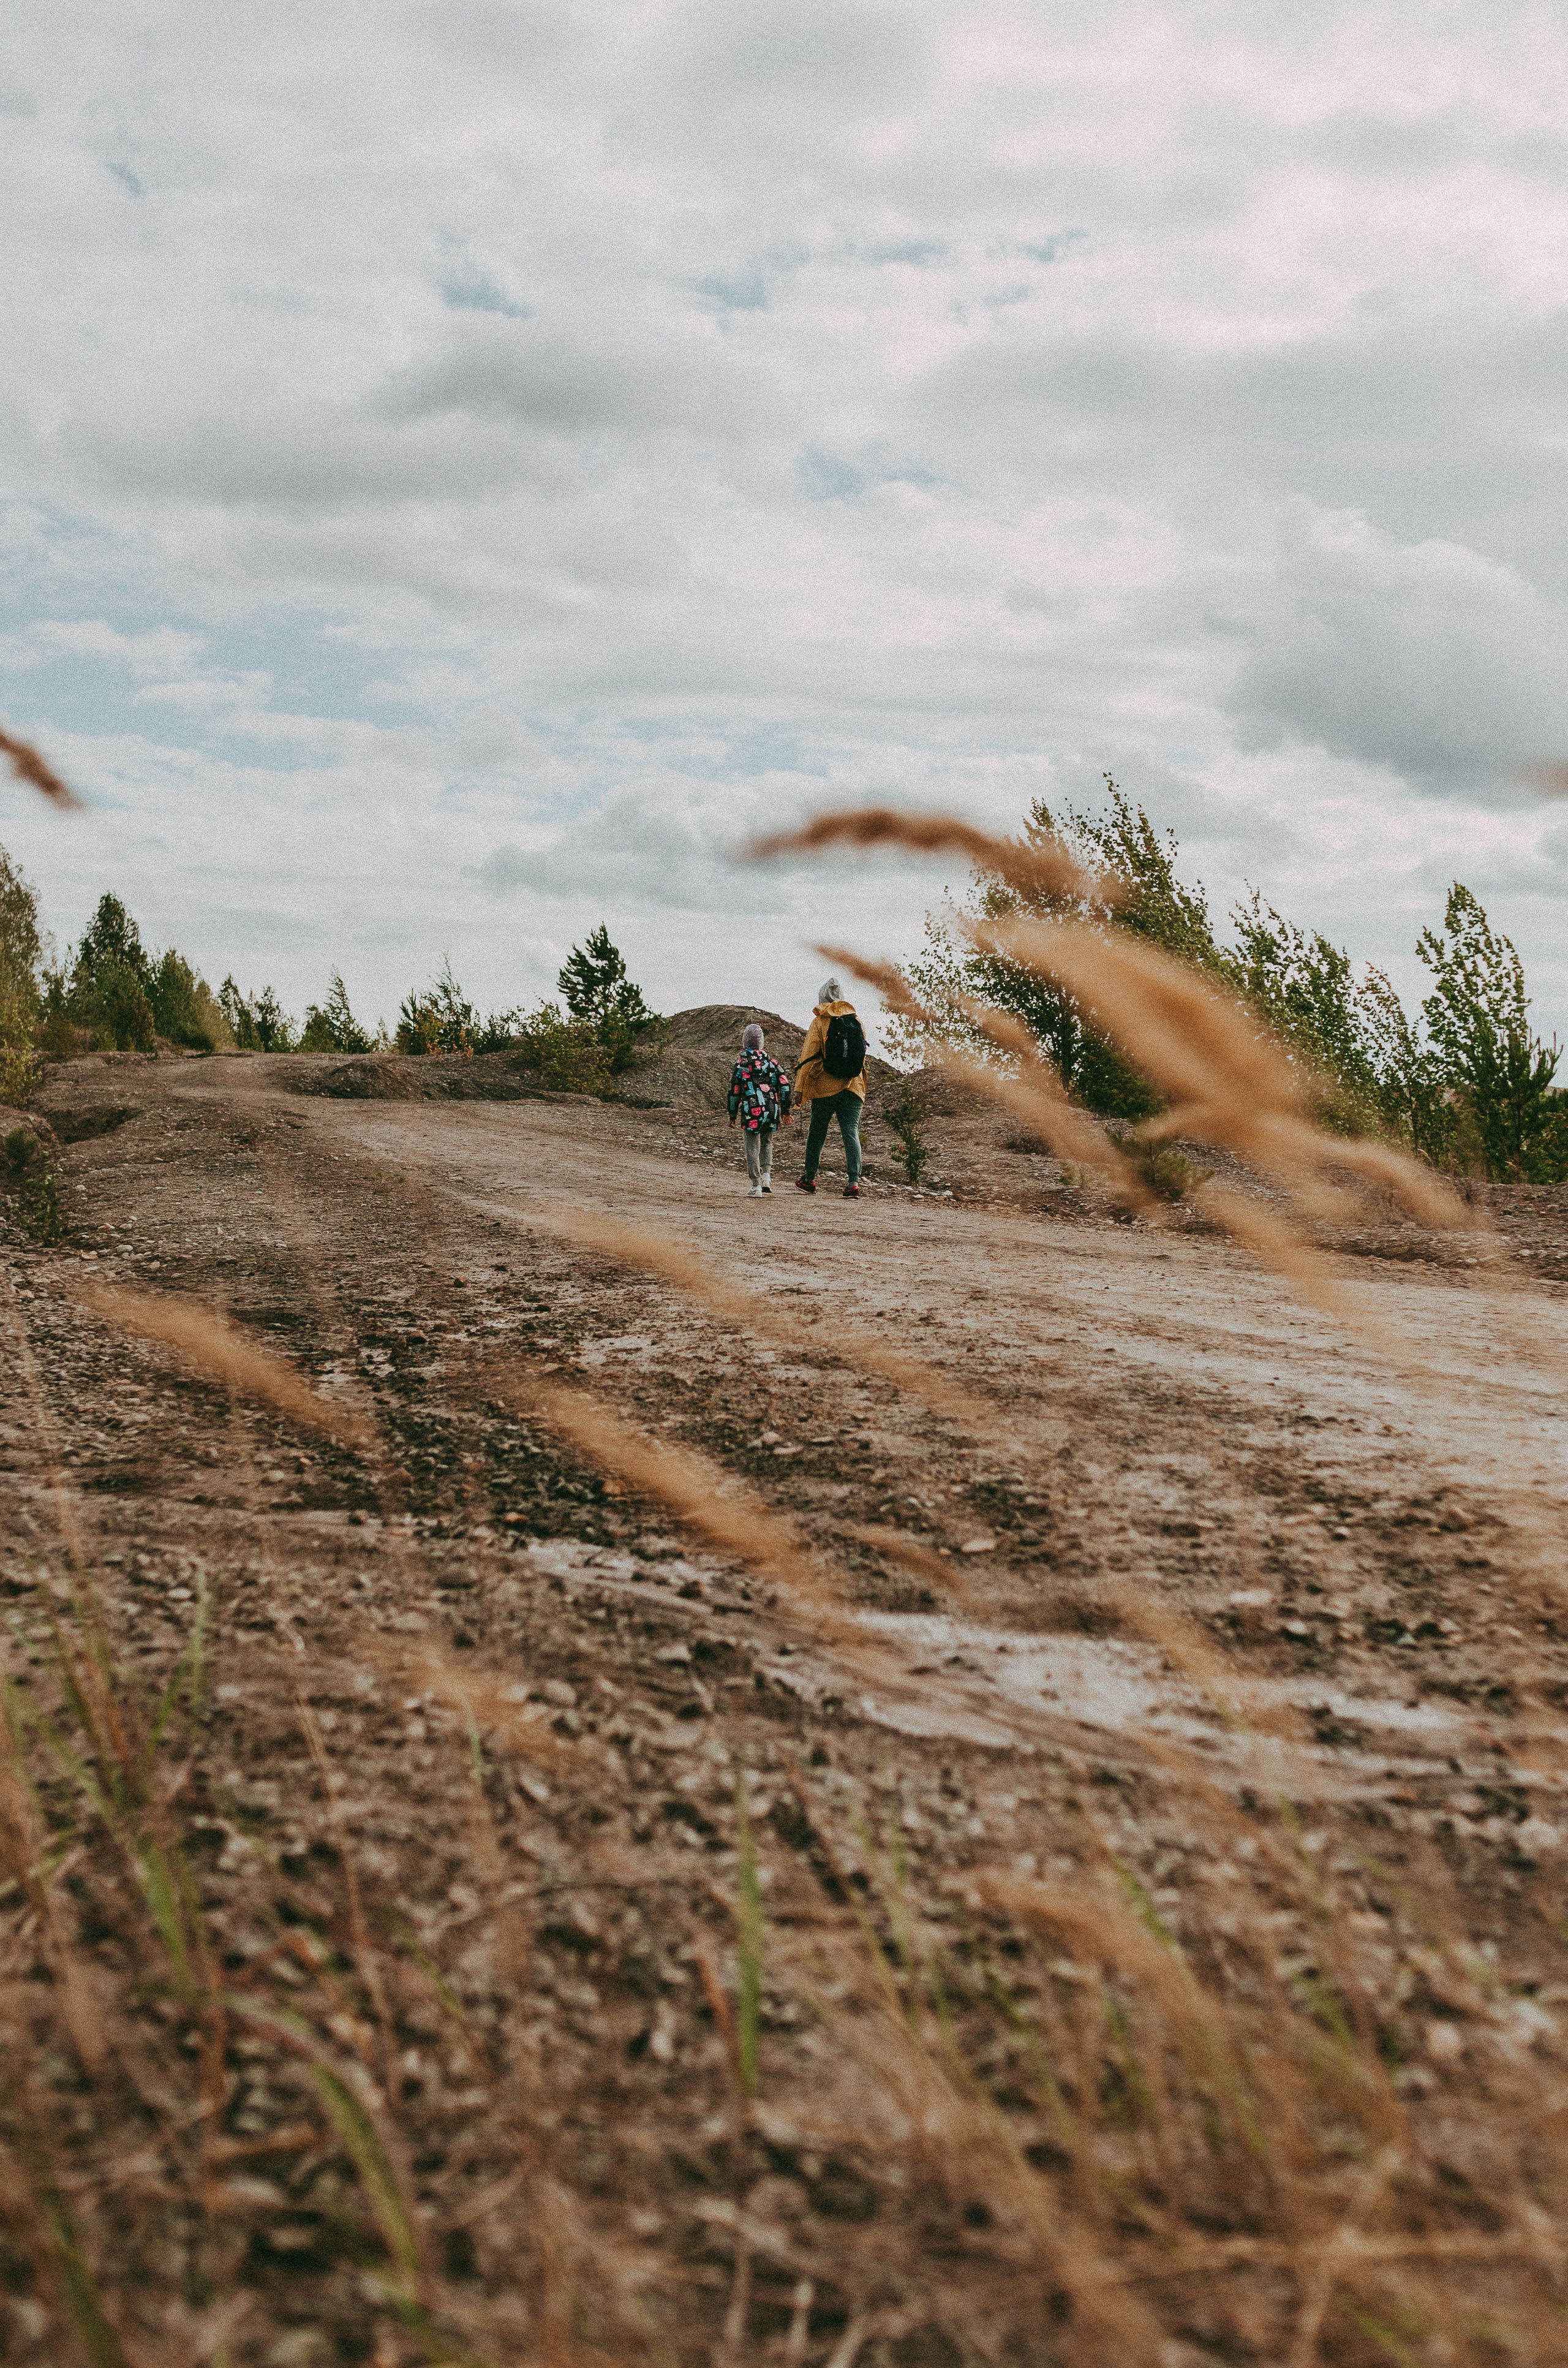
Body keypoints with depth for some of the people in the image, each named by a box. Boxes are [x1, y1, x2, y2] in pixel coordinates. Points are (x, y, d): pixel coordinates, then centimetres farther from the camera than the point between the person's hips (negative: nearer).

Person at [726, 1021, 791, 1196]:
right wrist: (785, 1110, 12)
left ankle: (756, 1186, -1)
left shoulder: (740, 1064, -2)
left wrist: (732, 1115, 11)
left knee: (753, 1148, 2)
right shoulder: (770, 1061, 8)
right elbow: (784, 1084, 5)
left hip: (751, 1111, -3)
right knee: (767, 1143, 24)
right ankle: (766, 1176, 10)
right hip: (771, 1110, 3)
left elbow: (734, 1091, 0)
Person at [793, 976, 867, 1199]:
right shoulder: (857, 1022, 9)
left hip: (825, 1088, -2)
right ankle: (854, 1182, -17)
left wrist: (799, 1088, -6)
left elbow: (808, 1057, -7)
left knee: (816, 1133, 12)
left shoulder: (820, 1022, -2)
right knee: (851, 1133, -3)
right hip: (853, 1088, 3)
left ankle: (809, 1180, 24)